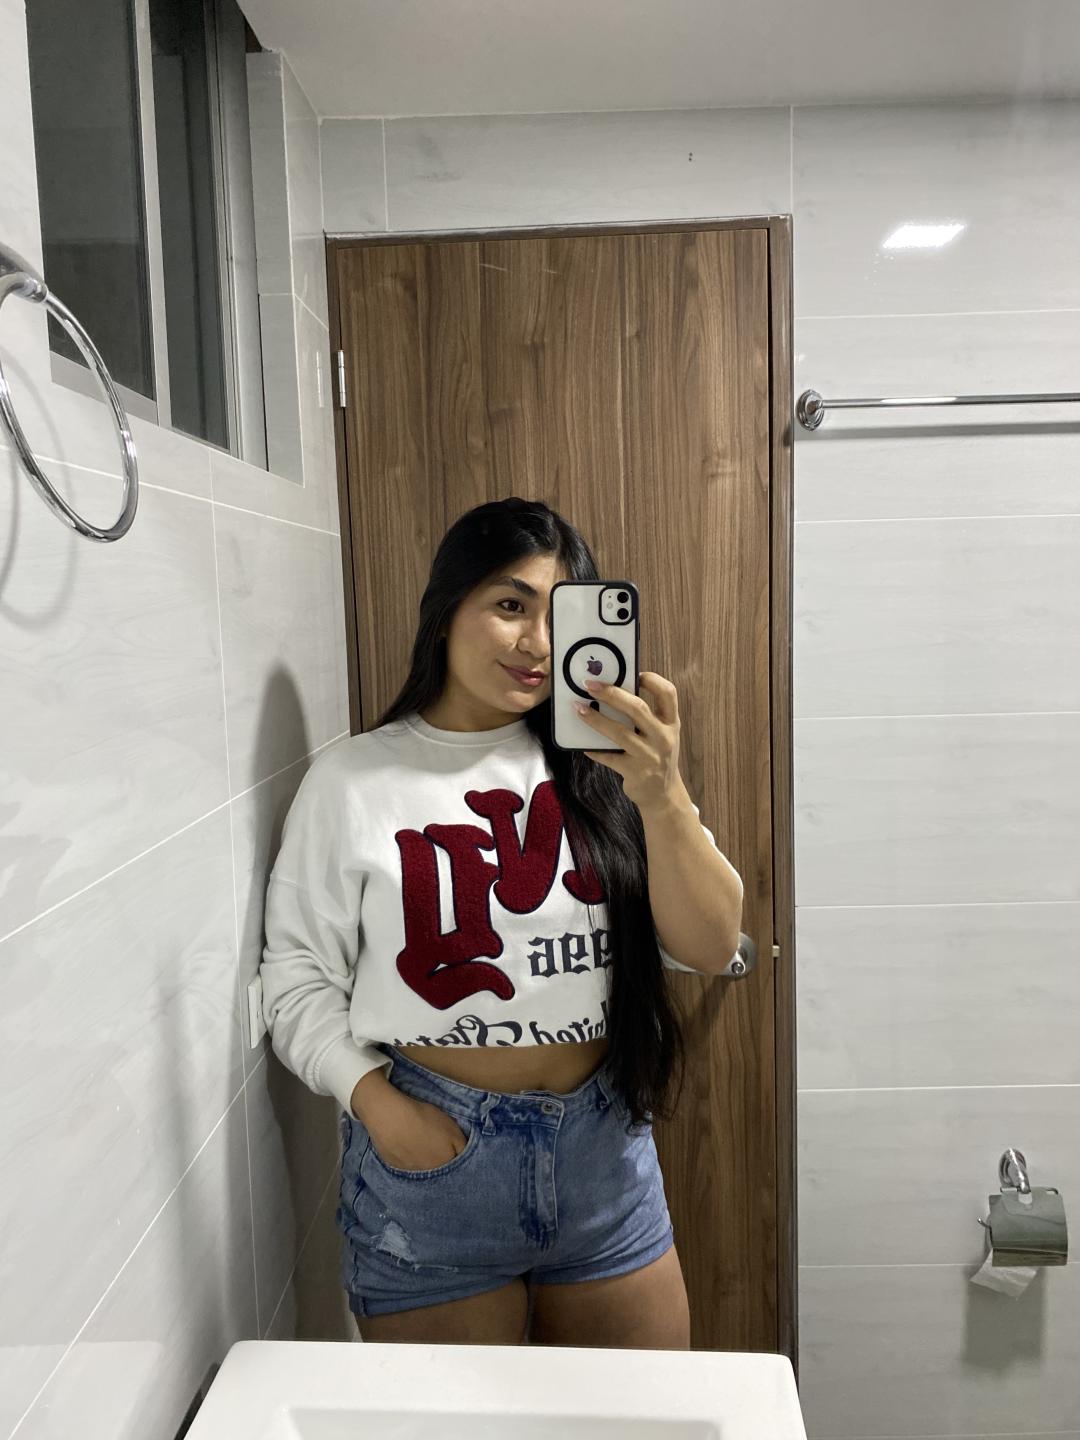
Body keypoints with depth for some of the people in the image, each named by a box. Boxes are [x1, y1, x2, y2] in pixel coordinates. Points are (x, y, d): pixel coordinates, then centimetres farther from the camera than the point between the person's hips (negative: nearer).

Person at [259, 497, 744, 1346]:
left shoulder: (597, 768, -2)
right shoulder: (353, 780, -6)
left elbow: (710, 949, -8)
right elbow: (299, 976, -1)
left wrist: (662, 796, -23)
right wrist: (375, 1100, -15)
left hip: (603, 1156, 3)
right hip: (428, 1158, -2)